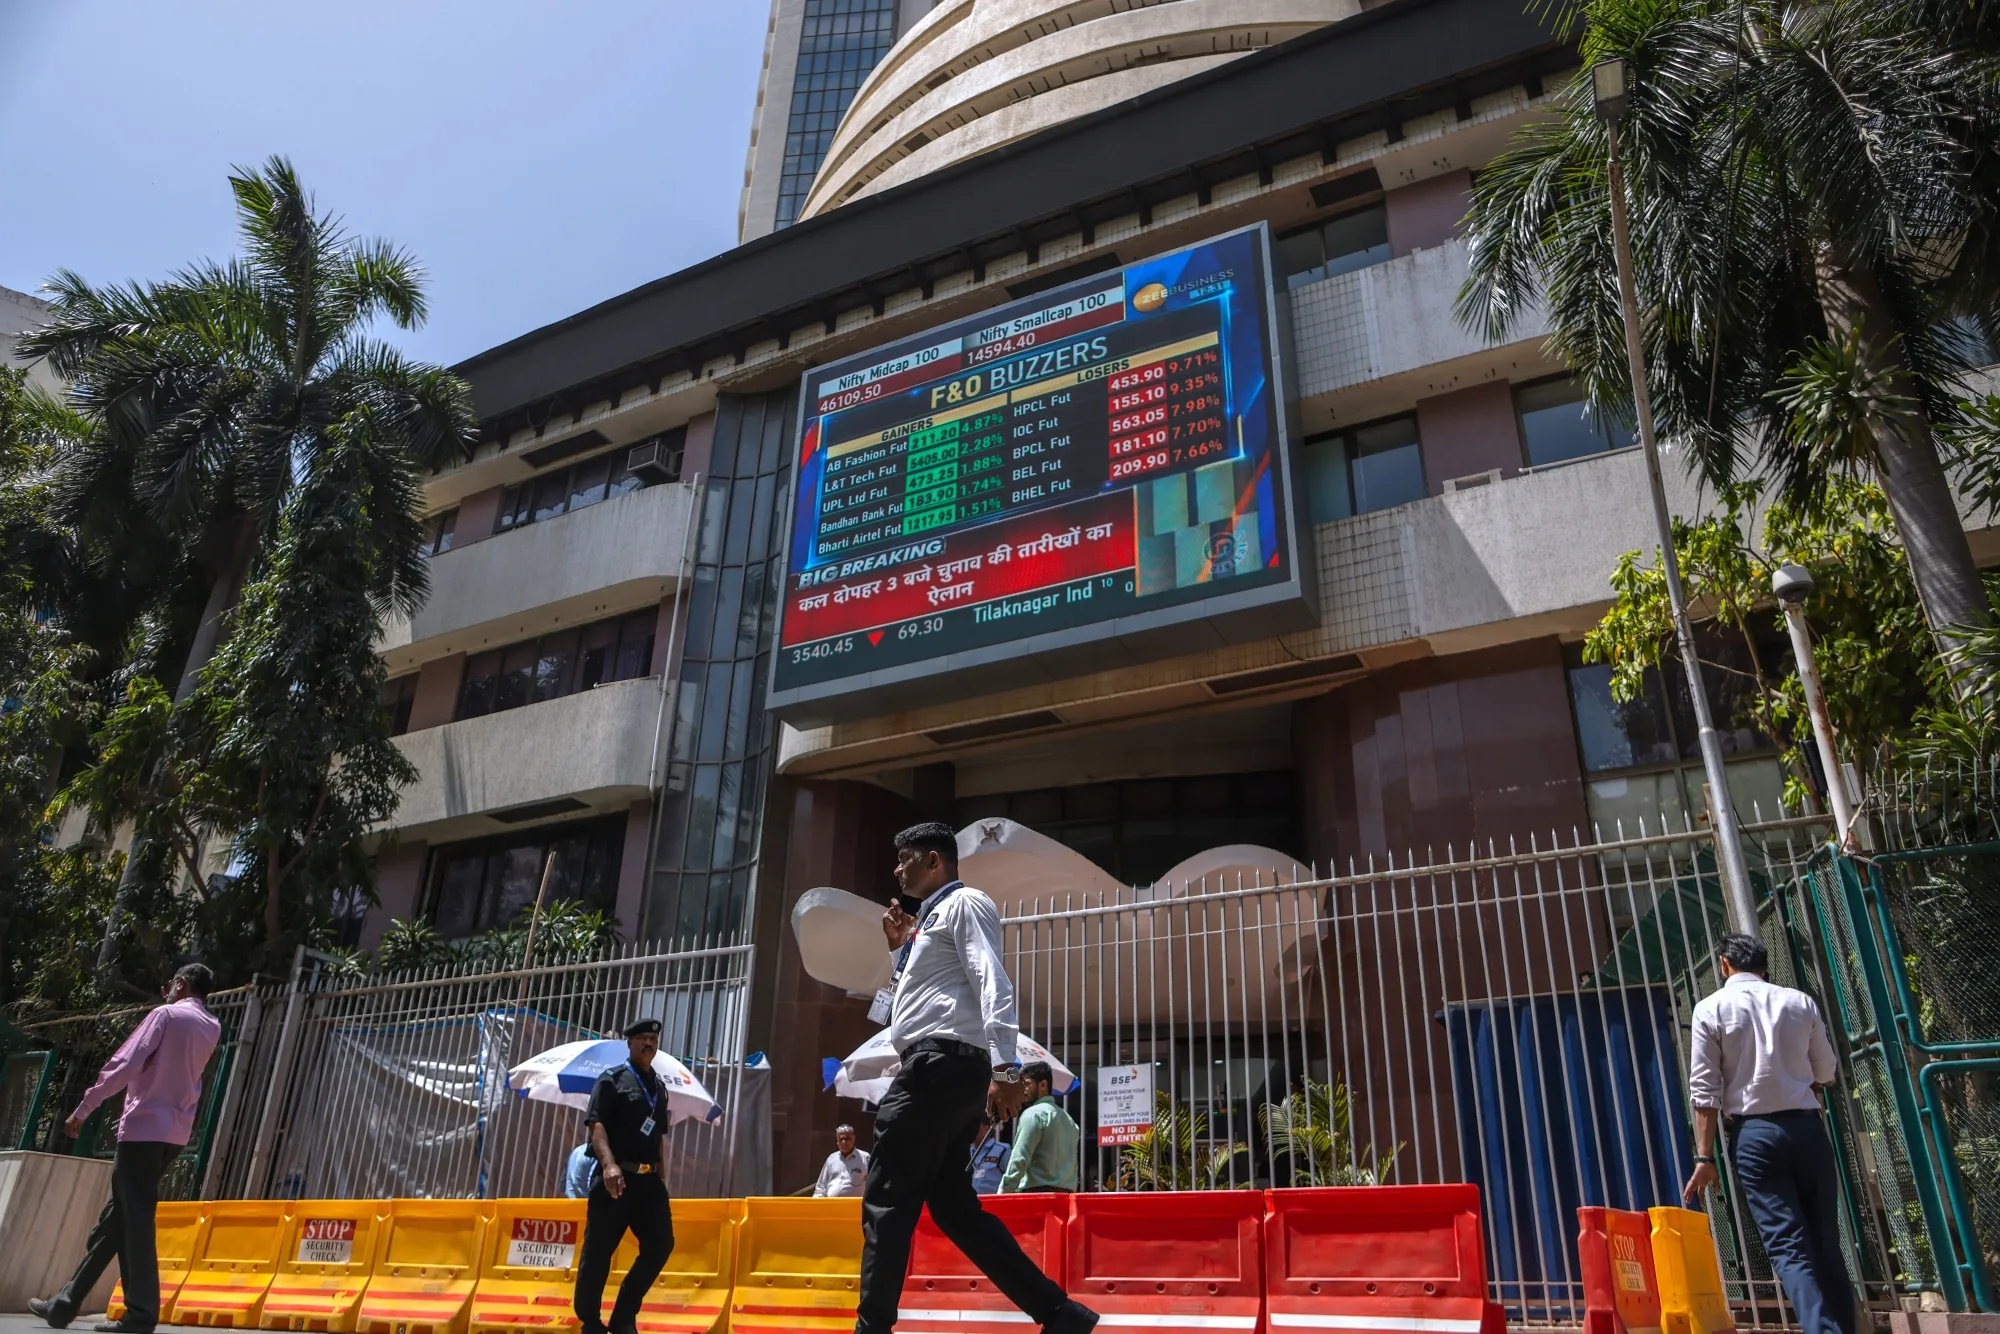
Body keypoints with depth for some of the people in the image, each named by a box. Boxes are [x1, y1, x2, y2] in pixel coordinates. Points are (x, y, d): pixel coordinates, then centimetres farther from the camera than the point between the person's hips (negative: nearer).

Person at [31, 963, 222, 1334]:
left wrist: (82, 1109, -8)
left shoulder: (166, 1014, -7)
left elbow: (125, 1064, -15)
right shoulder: (211, 1028, 14)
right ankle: (66, 1302, 23)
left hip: (144, 1128, -7)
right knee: (117, 1218, 15)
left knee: (135, 1218, -6)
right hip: (175, 1133, 7)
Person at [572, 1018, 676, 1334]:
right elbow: (595, 1125, -13)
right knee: (598, 1252, 0)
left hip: (649, 1180, 6)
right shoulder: (611, 1079, -2)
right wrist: (609, 1165, -27)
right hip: (616, 1178, -6)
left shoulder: (659, 1087, 17)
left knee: (661, 1243, -2)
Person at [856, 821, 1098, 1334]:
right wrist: (901, 948, 23)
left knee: (886, 1201, -7)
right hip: (942, 1068, 10)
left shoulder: (964, 903, -2)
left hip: (942, 1062, -10)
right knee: (952, 1204, 8)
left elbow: (991, 983, -17)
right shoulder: (932, 918, 27)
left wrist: (1004, 1066, -27)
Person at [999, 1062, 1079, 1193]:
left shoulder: (1033, 1114, -5)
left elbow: (1019, 1159, -13)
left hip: (1037, 1193, -8)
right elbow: (1072, 1163, 18)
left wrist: (1003, 1193, -12)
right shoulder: (1068, 1119, 21)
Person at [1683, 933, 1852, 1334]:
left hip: (1754, 1133, -3)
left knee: (1788, 1245, -2)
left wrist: (1705, 1157, -3)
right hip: (1807, 1127, 3)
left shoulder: (1711, 1008, -2)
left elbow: (1704, 1090, -6)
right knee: (1826, 1243, 12)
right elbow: (1826, 1073, 16)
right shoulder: (1800, 1002, 5)